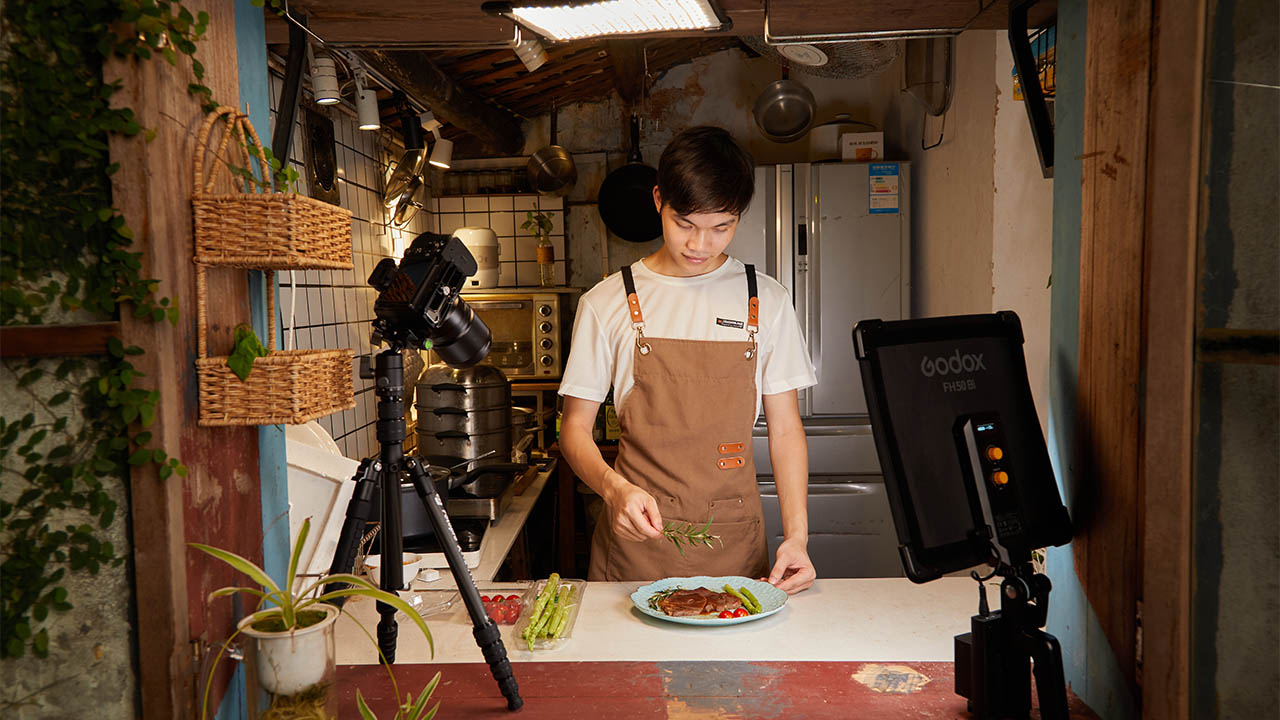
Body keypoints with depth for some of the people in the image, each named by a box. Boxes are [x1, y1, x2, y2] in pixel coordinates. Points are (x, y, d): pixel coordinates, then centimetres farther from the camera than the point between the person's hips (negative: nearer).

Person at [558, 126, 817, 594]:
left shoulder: (766, 301, 2)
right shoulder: (607, 303, -2)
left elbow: (785, 428, 4)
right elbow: (575, 427, 1)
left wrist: (796, 534, -8)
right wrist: (614, 487, -20)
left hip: (734, 542, 1)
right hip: (636, 538, -1)